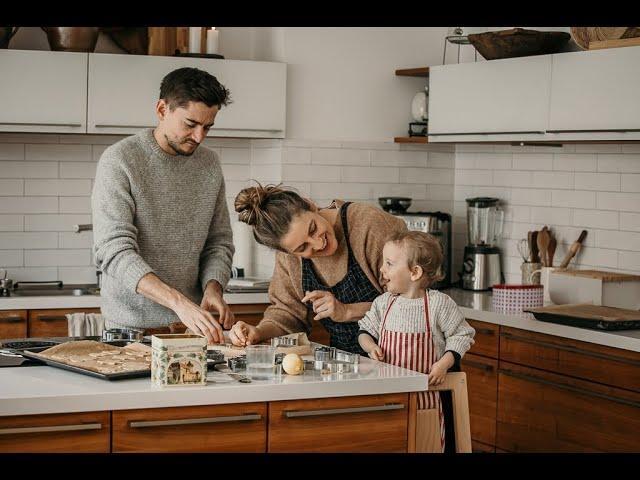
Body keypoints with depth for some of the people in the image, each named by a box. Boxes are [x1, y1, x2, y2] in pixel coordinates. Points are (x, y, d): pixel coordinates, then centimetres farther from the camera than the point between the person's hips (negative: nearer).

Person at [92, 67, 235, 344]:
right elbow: (114, 251, -19)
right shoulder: (119, 160, -9)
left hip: (192, 325, 4)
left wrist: (213, 288, -8)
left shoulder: (209, 164, 8)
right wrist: (178, 301, -30)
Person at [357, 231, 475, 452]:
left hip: (424, 393, -3)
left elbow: (461, 335, 0)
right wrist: (371, 346, -5)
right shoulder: (383, 303, 4)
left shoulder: (439, 304, -7)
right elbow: (365, 331, 16)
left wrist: (444, 364, -12)